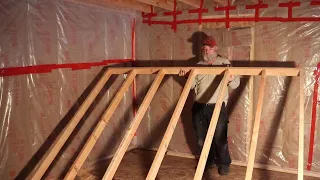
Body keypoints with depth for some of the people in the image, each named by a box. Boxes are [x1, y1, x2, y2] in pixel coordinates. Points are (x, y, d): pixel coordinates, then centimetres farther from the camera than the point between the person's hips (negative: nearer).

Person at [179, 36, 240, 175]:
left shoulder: (224, 63, 1)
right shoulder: (198, 66, 12)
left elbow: (235, 84, -3)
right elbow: (192, 85, 13)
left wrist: (231, 79, -25)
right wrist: (186, 76, -5)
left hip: (217, 107, -4)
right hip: (199, 107, 4)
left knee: (219, 138, -1)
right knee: (201, 139, 11)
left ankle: (224, 163, 20)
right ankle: (209, 161, 30)